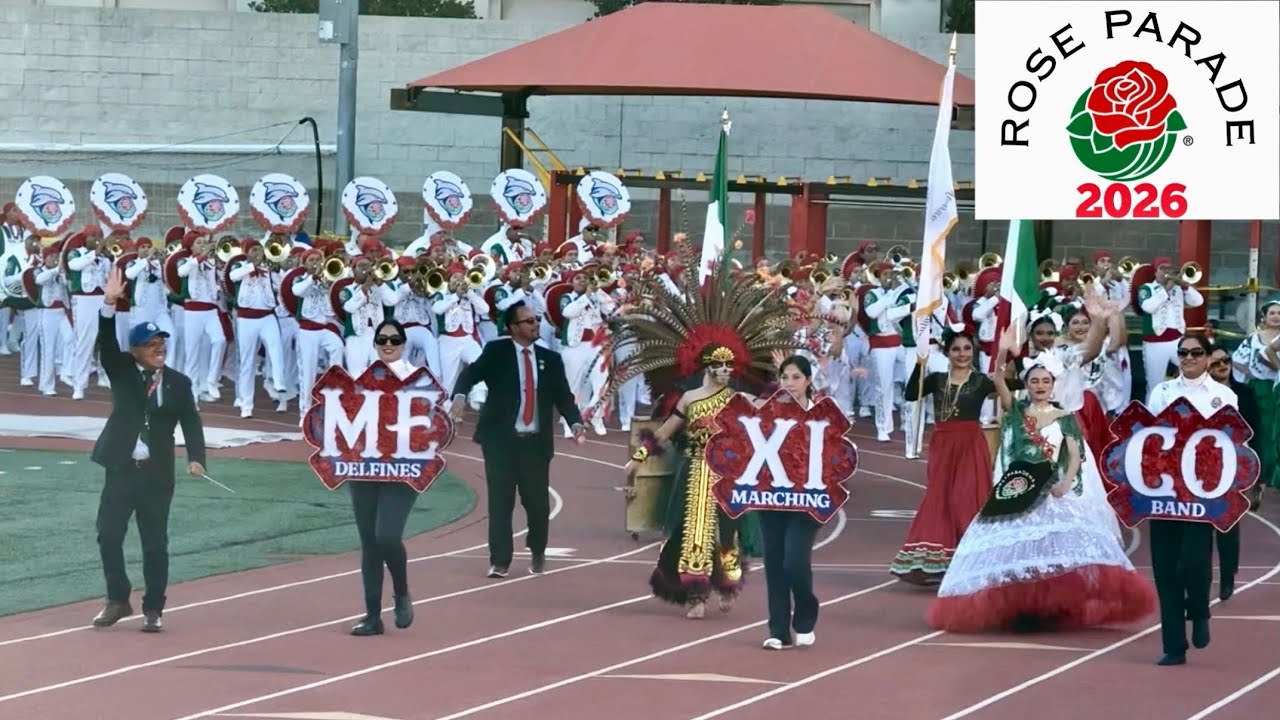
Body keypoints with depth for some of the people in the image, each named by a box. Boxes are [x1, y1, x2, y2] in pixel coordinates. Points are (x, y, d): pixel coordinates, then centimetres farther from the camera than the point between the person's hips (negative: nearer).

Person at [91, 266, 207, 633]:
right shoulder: (122, 372, 3)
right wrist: (109, 304, -28)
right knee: (109, 534, -1)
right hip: (121, 469, 1)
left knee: (155, 543, 3)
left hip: (158, 475, -1)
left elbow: (191, 425, -2)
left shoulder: (179, 383, 3)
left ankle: (153, 609, 11)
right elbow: (107, 343, -12)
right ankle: (118, 600, 14)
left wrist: (195, 458, -20)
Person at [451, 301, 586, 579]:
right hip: (501, 440, -2)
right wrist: (460, 395, -31)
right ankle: (499, 561, 1)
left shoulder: (550, 359, 11)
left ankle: (537, 553, 28)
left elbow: (564, 397, 7)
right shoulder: (496, 352, 2)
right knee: (500, 502, -4)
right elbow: (472, 373, -10)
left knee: (537, 501, 4)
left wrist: (575, 423, -11)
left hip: (536, 442, 2)